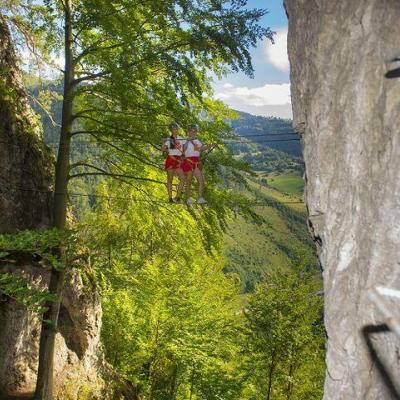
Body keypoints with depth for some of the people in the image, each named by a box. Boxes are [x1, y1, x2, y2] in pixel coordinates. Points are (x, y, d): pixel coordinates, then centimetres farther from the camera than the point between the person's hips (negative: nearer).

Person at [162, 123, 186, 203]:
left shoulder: (182, 139, 14)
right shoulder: (168, 140, 6)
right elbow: (163, 149, -3)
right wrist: (164, 143, -21)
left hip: (179, 160, 3)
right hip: (170, 159, -3)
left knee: (182, 178, -12)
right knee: (170, 179, -1)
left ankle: (177, 197, -7)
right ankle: (170, 198, 2)